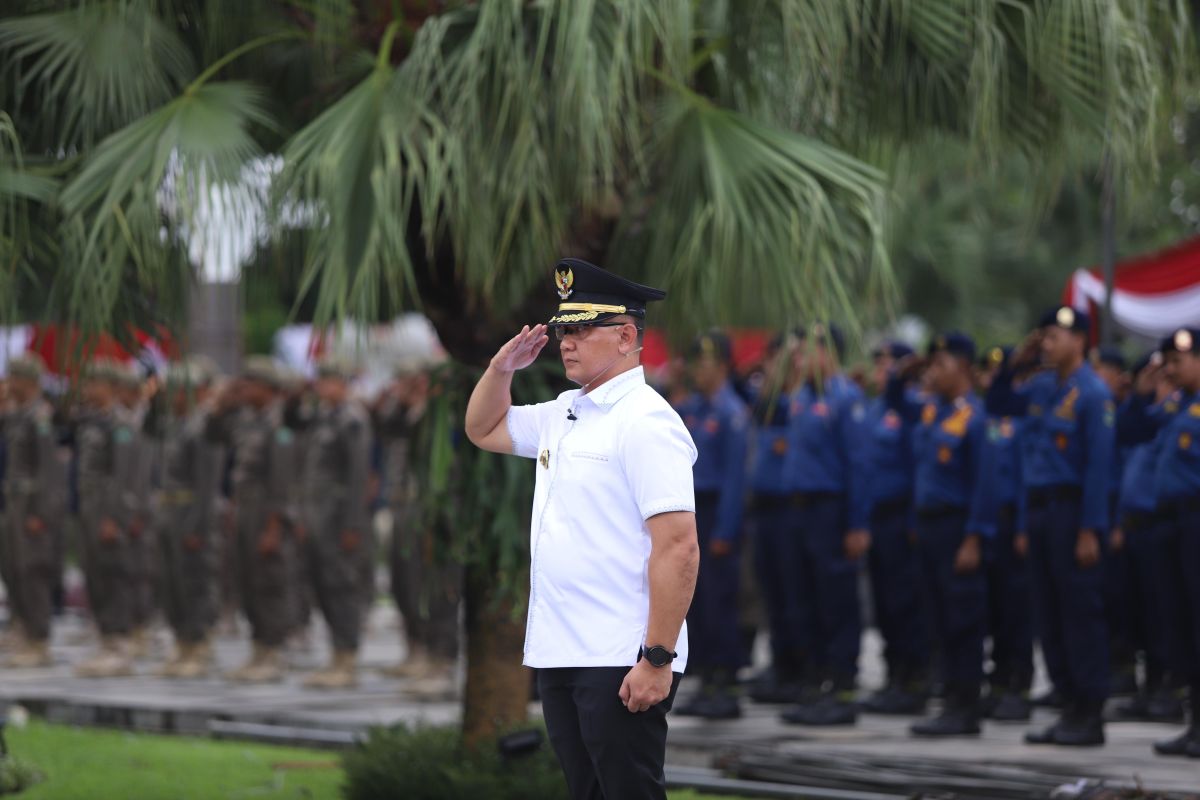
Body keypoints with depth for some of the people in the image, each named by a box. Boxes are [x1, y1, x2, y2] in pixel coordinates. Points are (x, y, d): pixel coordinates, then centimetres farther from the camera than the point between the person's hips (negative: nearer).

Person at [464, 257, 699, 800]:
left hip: (622, 664, -9)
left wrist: (658, 658, -23)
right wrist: (502, 367, 11)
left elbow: (679, 546, -19)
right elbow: (484, 430, 31)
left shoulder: (645, 420, -13)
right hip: (558, 654, 9)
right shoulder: (563, 414, 14)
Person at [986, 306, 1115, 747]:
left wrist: (1090, 530, -19)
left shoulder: (1093, 393, -11)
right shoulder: (1042, 387, 12)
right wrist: (1015, 364, 10)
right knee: (1049, 616, 9)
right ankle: (1071, 710, 16)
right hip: (1039, 508, 8)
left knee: (1081, 612, -4)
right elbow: (997, 405, 26)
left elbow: (1099, 464, -15)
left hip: (1072, 510, -8)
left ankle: (1090, 715, 0)